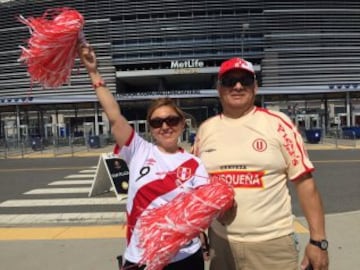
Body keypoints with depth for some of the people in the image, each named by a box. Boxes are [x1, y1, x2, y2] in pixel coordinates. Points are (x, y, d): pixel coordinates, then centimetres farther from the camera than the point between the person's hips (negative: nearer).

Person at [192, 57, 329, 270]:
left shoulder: (277, 124, -7)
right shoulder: (205, 129, 3)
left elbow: (304, 181, -7)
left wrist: (318, 240, -10)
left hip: (272, 243, -2)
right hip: (221, 242, 3)